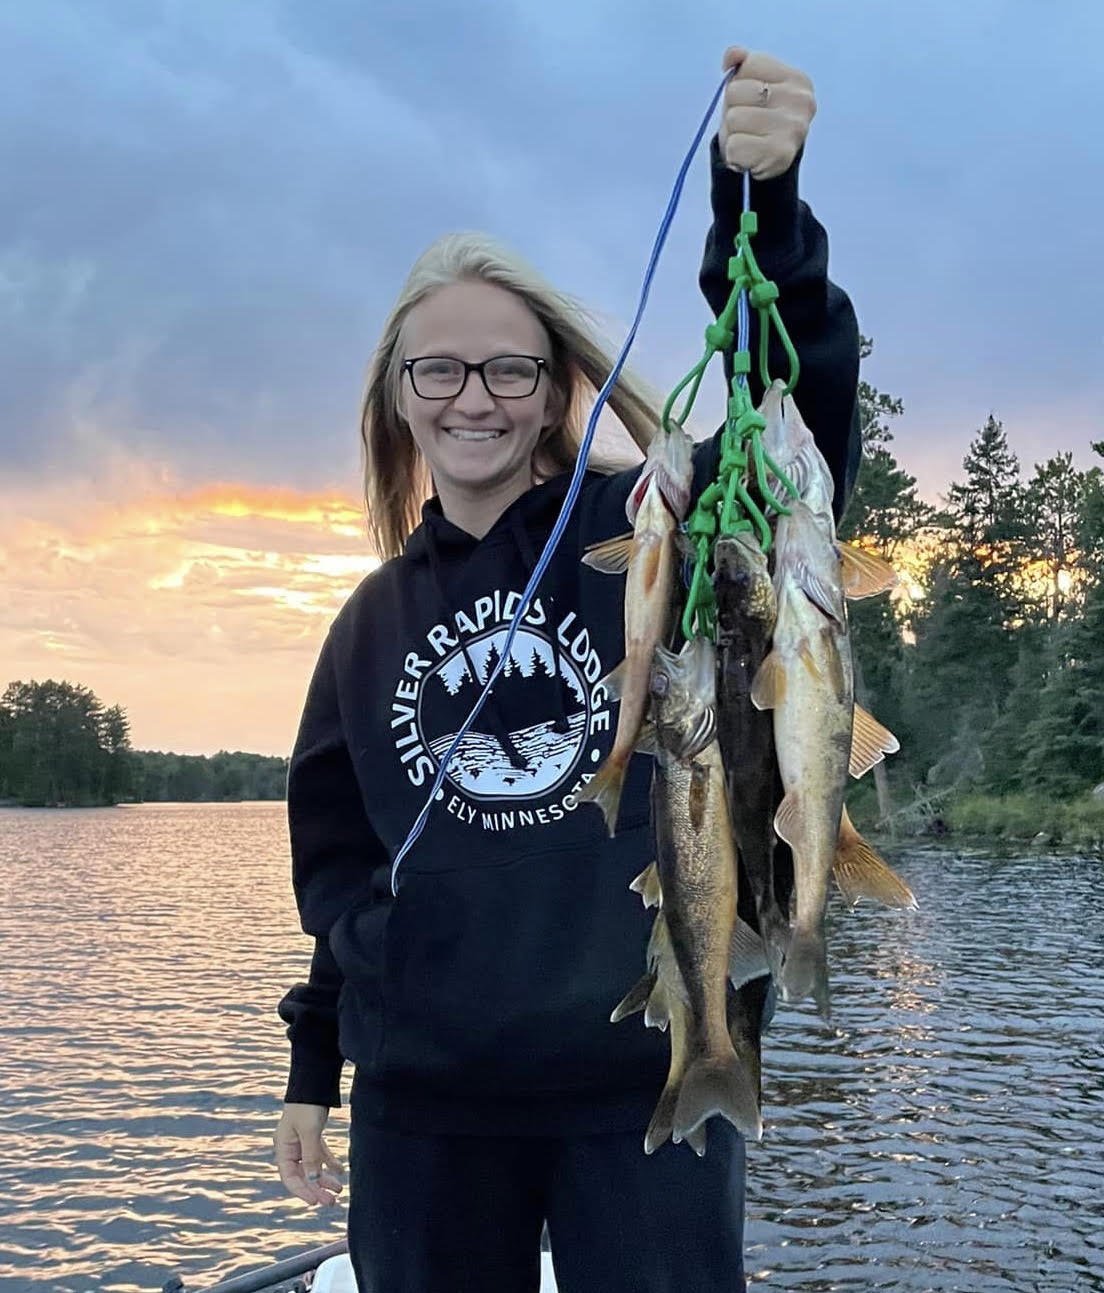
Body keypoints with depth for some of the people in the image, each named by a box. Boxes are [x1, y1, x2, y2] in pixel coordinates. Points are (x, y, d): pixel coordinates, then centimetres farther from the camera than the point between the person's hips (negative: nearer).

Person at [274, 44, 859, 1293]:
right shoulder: (374, 618, 9)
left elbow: (797, 419, -21)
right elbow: (341, 865, 15)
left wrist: (762, 207, -35)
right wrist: (314, 1071, 17)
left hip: (649, 1080, -3)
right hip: (423, 1106, 3)